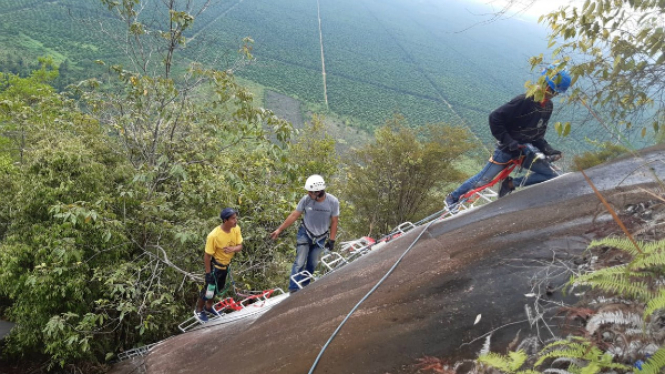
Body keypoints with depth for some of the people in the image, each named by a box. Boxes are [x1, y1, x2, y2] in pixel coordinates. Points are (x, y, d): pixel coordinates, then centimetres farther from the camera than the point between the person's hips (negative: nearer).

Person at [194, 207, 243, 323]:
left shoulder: (236, 229, -17)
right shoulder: (214, 236, -34)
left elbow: (240, 246, -9)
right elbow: (207, 256, -24)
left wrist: (233, 249, -32)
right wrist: (208, 273, -19)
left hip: (225, 264, 6)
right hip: (215, 266, -6)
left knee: (218, 288, 24)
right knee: (209, 288, 9)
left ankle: (208, 307, 49)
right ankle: (198, 311, 36)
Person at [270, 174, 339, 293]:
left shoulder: (333, 202, -21)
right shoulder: (306, 199, -23)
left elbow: (334, 222, -8)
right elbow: (294, 215, -11)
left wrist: (331, 240, -5)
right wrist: (279, 229, -9)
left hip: (320, 237, 1)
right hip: (305, 234, -1)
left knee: (312, 264, 10)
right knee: (300, 262, -7)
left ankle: (304, 287, 28)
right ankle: (293, 290, -1)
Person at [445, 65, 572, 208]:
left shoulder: (548, 106, 1)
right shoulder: (525, 101, -23)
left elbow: (537, 135, 10)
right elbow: (495, 118, -25)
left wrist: (549, 150, -5)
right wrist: (508, 141, -25)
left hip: (524, 151, 7)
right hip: (507, 149, -7)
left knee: (551, 176, -3)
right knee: (483, 180, 0)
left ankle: (510, 184, 0)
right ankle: (452, 197, 20)